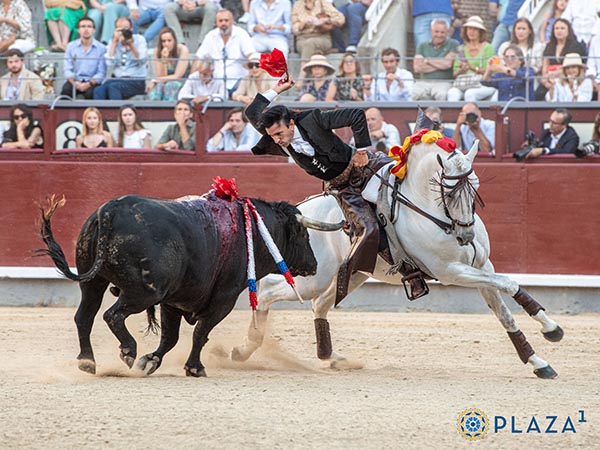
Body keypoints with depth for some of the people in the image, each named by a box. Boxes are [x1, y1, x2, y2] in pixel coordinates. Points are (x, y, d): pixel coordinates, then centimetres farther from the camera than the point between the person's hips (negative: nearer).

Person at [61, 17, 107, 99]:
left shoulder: (101, 48, 3)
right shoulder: (71, 46, 11)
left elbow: (101, 72, -2)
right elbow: (67, 69, 5)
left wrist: (89, 84, -18)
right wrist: (74, 82, -15)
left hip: (92, 82, -2)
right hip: (75, 81, 2)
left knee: (90, 92, -36)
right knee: (66, 89, -32)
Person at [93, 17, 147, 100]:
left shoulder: (139, 40, 5)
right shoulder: (113, 42, 11)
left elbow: (141, 60, -10)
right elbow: (110, 63, -5)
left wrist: (130, 44, -17)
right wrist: (115, 41, -6)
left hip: (137, 81, -3)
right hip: (118, 79, 3)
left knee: (113, 87, -34)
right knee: (99, 90, -30)